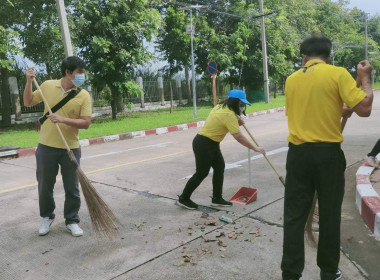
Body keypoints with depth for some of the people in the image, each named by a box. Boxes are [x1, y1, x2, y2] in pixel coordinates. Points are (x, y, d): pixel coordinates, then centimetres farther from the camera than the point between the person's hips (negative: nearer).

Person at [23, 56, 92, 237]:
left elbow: (86, 123, -13)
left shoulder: (84, 95, -8)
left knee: (71, 188, 8)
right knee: (45, 186, 14)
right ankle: (47, 217, 35)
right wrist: (29, 82, -1)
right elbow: (28, 102, 12)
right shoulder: (48, 86, 0)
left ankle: (72, 221, 24)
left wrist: (63, 119, -24)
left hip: (70, 149, -2)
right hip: (46, 147, 2)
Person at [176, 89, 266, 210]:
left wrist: (237, 121, 5)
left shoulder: (220, 107, 5)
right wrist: (254, 148, -17)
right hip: (203, 145, -10)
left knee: (220, 167, 10)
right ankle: (183, 199, 13)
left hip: (212, 144, 10)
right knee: (202, 173, -1)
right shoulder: (229, 115, -22)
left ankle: (217, 198, 18)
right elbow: (239, 137, -25)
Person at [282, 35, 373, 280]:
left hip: (298, 153, 3)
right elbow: (364, 109, -10)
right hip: (328, 153, -2)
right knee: (329, 215, 13)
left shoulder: (292, 80, 8)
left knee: (294, 216, 8)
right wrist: (365, 78, 5)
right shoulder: (338, 73, -5)